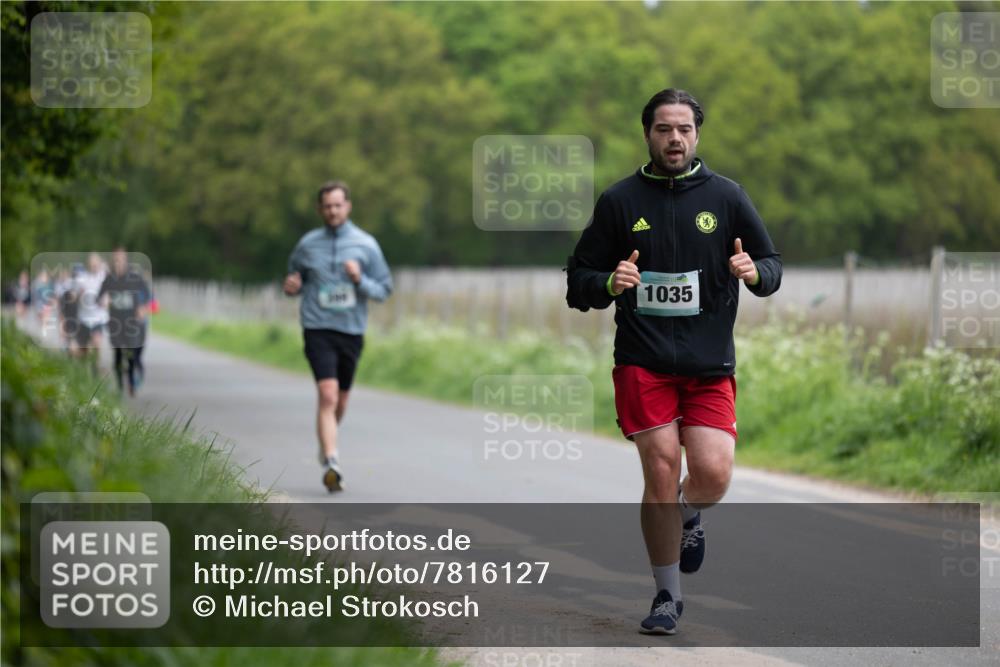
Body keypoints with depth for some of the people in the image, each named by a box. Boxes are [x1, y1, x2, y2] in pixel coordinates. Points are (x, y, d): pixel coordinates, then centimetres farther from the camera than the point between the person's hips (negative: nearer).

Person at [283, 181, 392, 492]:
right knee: (328, 395, -19)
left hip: (352, 331, 2)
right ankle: (331, 464, -25)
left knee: (340, 400, 15)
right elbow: (294, 280, 18)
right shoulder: (307, 244, 4)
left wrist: (360, 280, -16)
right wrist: (291, 287, -6)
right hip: (318, 329, -2)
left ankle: (325, 444, 43)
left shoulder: (366, 244, 2)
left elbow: (384, 289, 4)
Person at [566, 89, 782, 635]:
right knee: (661, 471, -8)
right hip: (641, 362, -1)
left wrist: (754, 272, -12)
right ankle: (667, 596, 8)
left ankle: (689, 515, 25)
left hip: (710, 364, 1)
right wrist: (609, 283, -14)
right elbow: (578, 283, 9)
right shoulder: (619, 201, 5)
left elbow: (773, 266, 12)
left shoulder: (726, 196, 7)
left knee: (713, 472, -13)